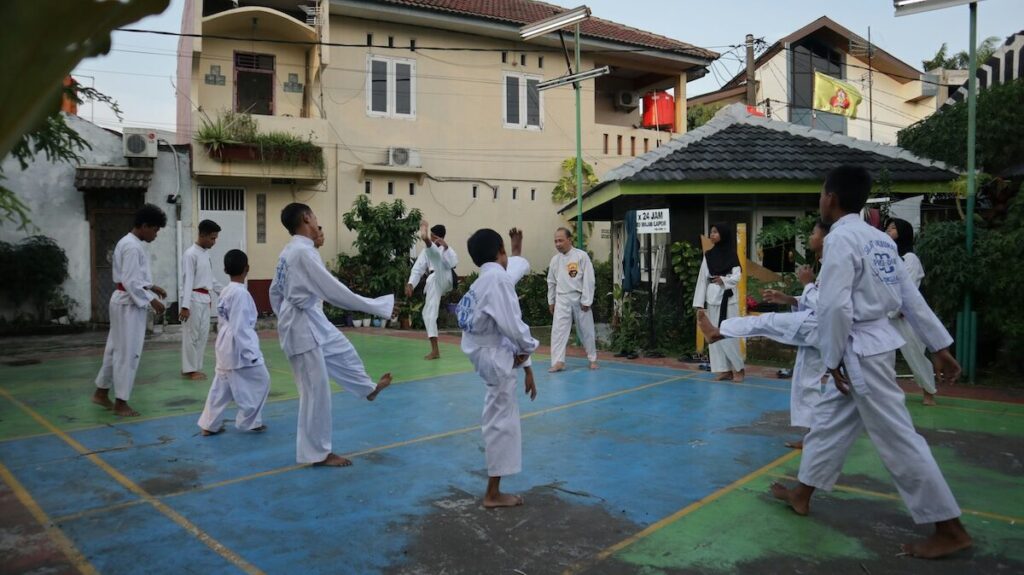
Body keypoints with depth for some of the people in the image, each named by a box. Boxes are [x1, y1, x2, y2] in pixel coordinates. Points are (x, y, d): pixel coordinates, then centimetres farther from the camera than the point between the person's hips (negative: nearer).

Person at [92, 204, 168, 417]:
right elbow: (131, 282, -25)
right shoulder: (133, 247, -21)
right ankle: (121, 402, 6)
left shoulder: (128, 242, 13)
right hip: (130, 304, -11)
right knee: (128, 352, -3)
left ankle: (101, 392, 30)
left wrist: (152, 287, 13)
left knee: (116, 348, 18)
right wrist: (151, 300, -21)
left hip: (125, 301, 11)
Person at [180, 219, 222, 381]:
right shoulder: (191, 254, -15)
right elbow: (187, 281, -20)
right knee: (191, 334, -2)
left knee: (203, 334, 11)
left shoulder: (206, 253, 11)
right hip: (193, 299, -9)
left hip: (205, 299, 9)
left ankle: (195, 367, 21)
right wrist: (185, 306, -23)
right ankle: (189, 369, 6)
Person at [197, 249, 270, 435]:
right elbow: (240, 327, -22)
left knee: (222, 385, 15)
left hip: (225, 347, 9)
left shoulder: (225, 292, 10)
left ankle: (209, 424, 20)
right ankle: (249, 421, 12)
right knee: (259, 381, 4)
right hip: (239, 347, -9)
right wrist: (248, 353, -18)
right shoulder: (241, 293, -19)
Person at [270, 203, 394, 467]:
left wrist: (285, 319, 29)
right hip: (304, 327, -10)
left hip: (312, 322, 10)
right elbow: (335, 291, -28)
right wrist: (378, 306, -22)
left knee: (343, 351, 29)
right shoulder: (304, 252, -25)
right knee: (316, 391, 1)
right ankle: (317, 452, 15)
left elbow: (275, 291, 17)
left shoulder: (289, 251, 7)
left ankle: (368, 389, 55)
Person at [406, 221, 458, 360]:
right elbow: (418, 268, 10)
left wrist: (446, 247, -24)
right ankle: (435, 350, 6)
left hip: (444, 280, -5)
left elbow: (453, 263, -14)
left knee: (435, 254, -25)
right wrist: (410, 284, -4)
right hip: (434, 284, 5)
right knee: (429, 313, 1)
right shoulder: (427, 251, 19)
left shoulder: (447, 249, 7)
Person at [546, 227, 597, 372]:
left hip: (579, 299, -3)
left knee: (586, 330, 9)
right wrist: (551, 302, 14)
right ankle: (558, 362, -3)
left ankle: (592, 359, 26)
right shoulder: (555, 259, 3)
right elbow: (551, 282, 13)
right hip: (562, 299, 3)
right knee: (558, 330, -6)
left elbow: (588, 280, -11)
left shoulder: (582, 256, -11)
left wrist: (586, 301, -13)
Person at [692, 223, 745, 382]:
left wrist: (724, 280, -29)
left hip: (727, 298, -5)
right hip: (712, 298, 5)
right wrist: (700, 303, 4)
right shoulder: (708, 255, 9)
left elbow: (737, 276, -10)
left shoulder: (731, 254, -4)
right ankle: (725, 370, 14)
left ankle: (738, 368, 10)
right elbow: (702, 279, 8)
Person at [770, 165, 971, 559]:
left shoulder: (840, 238, -17)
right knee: (829, 421, 19)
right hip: (875, 342, 10)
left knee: (897, 439, -2)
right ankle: (801, 495, 33)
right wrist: (939, 346, 15)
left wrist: (833, 361, -13)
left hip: (861, 350, -10)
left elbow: (835, 306, -23)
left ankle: (950, 530, 9)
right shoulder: (879, 238, 11)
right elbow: (911, 296, 12)